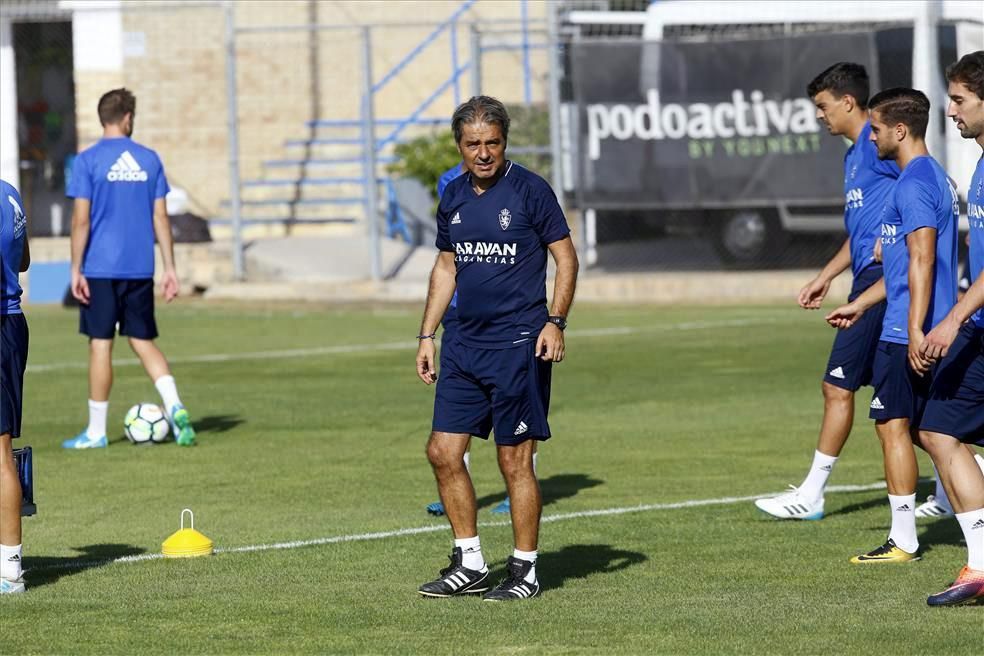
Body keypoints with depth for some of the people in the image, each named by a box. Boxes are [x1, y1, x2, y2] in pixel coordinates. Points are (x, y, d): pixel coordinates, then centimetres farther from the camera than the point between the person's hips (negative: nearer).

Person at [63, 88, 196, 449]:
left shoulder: (88, 161, -6)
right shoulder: (149, 159, 4)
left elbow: (81, 220, -9)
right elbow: (160, 218, 4)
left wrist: (76, 271, -5)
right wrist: (169, 268, 7)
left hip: (100, 269, -3)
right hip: (139, 269, 3)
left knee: (100, 344, 2)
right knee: (143, 341, 13)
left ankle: (96, 431, 7)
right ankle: (175, 407, -8)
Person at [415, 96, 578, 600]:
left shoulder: (530, 190, -7)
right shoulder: (454, 198, 10)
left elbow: (566, 257, -4)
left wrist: (555, 322, -15)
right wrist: (426, 335, 15)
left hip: (517, 345, -6)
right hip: (465, 344, 6)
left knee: (515, 460, -3)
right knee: (443, 452, 3)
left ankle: (524, 570, 7)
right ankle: (469, 564, 13)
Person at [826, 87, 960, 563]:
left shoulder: (913, 184, -14)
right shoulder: (934, 177, 18)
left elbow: (922, 259, -22)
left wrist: (915, 330, -26)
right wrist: (861, 304, 30)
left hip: (906, 335, -10)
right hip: (927, 331, 10)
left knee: (892, 426, -5)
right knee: (920, 430, 14)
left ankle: (903, 542, -2)